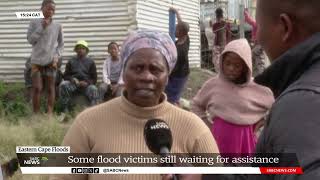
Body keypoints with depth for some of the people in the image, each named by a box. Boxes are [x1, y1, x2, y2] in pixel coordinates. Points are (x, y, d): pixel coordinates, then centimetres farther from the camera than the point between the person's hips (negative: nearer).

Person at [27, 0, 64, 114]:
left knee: (50, 88, 1)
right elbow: (30, 40, -5)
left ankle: (50, 113, 2)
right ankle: (36, 114, 2)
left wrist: (56, 56, -5)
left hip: (51, 61, 1)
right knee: (37, 88, -5)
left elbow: (61, 44, 10)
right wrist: (42, 28, -12)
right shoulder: (34, 22, 2)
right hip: (37, 61, -1)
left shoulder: (57, 26, 5)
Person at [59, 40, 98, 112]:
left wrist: (87, 82, -13)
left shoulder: (90, 62, 14)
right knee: (63, 84, -30)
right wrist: (72, 79, -11)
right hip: (73, 84, 1)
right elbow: (65, 76, 13)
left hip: (86, 84, -1)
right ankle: (65, 109, -24)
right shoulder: (71, 61, 18)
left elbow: (94, 79, 9)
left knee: (93, 89, -34)